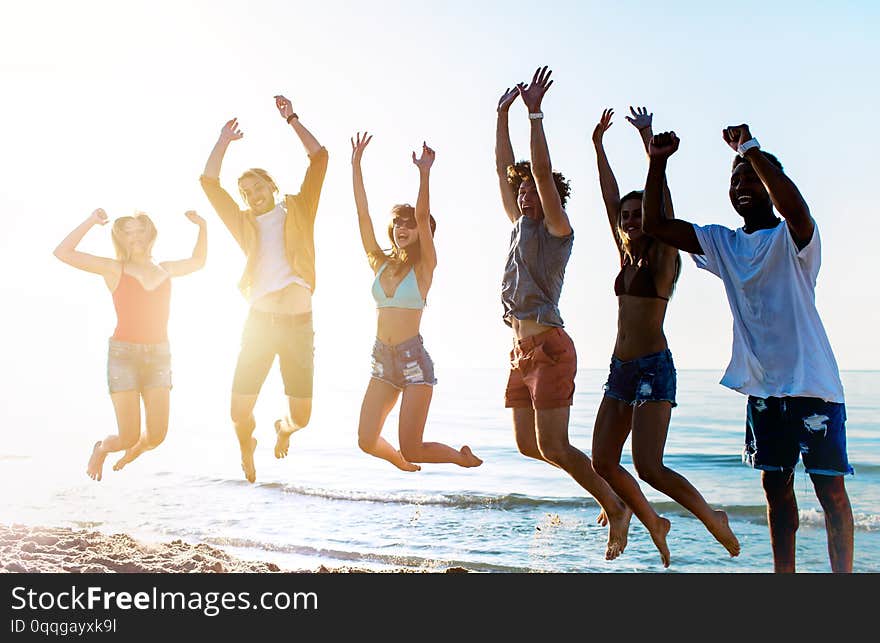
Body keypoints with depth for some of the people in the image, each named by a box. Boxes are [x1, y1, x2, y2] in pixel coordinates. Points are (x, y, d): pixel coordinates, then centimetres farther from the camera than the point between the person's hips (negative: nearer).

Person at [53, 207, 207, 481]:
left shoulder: (165, 270, 11)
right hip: (123, 355, -3)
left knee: (156, 436, -3)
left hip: (159, 356, 3)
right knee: (128, 437, -6)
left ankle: (132, 452, 35)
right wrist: (90, 222, -8)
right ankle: (100, 449, 31)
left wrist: (202, 226, 21)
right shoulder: (114, 269, 1)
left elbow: (198, 261, 31)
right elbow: (62, 253, -7)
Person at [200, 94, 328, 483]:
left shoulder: (299, 212, 10)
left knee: (301, 416, 2)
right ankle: (247, 448, 32)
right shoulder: (244, 224, 14)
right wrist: (223, 142, 6)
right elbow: (209, 182, 8)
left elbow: (319, 158, 2)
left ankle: (283, 428, 41)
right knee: (239, 413, -4)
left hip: (299, 324, -1)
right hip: (260, 323, 1)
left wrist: (292, 120, 2)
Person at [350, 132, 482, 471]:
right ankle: (400, 461, 30)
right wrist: (356, 164, 0)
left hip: (414, 359, -5)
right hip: (382, 360, 5)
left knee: (411, 450, -7)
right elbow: (363, 214, 5)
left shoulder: (424, 267, -1)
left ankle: (462, 456, 23)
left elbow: (423, 216, -16)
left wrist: (425, 173, -27)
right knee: (367, 442, -3)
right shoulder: (380, 264, 9)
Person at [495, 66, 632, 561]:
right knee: (528, 445, 9)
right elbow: (504, 167, 18)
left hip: (549, 344, -8)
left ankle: (616, 505, 7)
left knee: (552, 447, -10)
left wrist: (535, 113, -16)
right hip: (522, 348, 8)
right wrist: (503, 114, 16)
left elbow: (542, 170, -15)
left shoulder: (556, 228, -3)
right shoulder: (519, 223, 16)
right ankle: (606, 487, 23)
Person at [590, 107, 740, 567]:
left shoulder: (663, 258, -3)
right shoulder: (625, 258, 13)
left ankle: (714, 520, 9)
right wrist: (598, 144, 15)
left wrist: (647, 137, -13)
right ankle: (654, 524, 22)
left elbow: (662, 198, -12)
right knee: (602, 461, 3)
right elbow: (610, 197, 15)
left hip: (654, 368, -7)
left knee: (648, 466, -13)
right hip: (620, 368, 7)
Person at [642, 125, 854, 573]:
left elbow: (795, 207, -31)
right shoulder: (722, 244, 10)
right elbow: (654, 224, 4)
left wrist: (751, 150, -26)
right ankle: (784, 573, 19)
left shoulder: (792, 238, -6)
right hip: (761, 384, 5)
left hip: (812, 383, -5)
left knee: (830, 488, 0)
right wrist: (657, 162, -6)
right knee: (776, 485, 10)